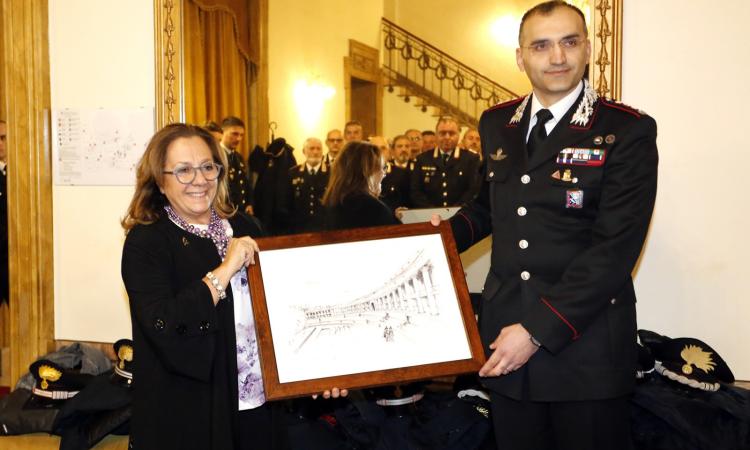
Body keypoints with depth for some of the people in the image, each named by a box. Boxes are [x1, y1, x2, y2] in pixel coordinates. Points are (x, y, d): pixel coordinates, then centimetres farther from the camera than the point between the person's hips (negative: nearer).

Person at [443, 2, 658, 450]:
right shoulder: (496, 124, 8)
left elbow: (615, 249, -16)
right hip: (504, 331, 5)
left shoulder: (627, 131, -10)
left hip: (585, 341, -4)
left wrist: (539, 330, -18)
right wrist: (447, 234, 3)